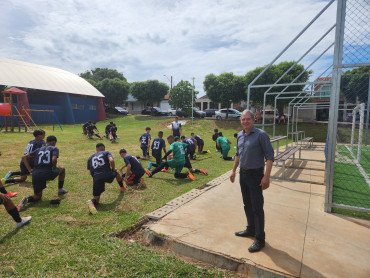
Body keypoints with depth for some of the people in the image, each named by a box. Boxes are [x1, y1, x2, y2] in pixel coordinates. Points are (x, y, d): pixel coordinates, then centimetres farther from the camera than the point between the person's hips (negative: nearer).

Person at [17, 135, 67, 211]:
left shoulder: (38, 149, 21)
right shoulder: (54, 148, 5)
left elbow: (24, 157, 17)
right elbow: (54, 160, -14)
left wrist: (30, 169, 14)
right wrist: (54, 167, 5)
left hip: (35, 175, 5)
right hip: (47, 173, -5)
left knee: (37, 196, 23)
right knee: (62, 169, 28)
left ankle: (26, 199, -10)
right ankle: (60, 190, 29)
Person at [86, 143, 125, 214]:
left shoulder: (90, 158, 24)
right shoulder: (106, 153, 11)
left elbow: (90, 172, 20)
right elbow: (111, 160, -9)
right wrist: (113, 169, 7)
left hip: (96, 178, 2)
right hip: (107, 174, -2)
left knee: (96, 198, 11)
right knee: (116, 173, 34)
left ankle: (92, 202, -25)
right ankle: (122, 187, 53)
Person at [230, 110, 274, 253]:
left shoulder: (261, 135, -13)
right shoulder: (240, 135, 8)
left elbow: (270, 156, -15)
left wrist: (266, 177, -21)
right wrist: (233, 170, 19)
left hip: (255, 174, -7)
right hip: (243, 174, 7)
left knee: (257, 207, -1)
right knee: (247, 205, 18)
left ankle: (260, 239, 11)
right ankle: (251, 229, 36)